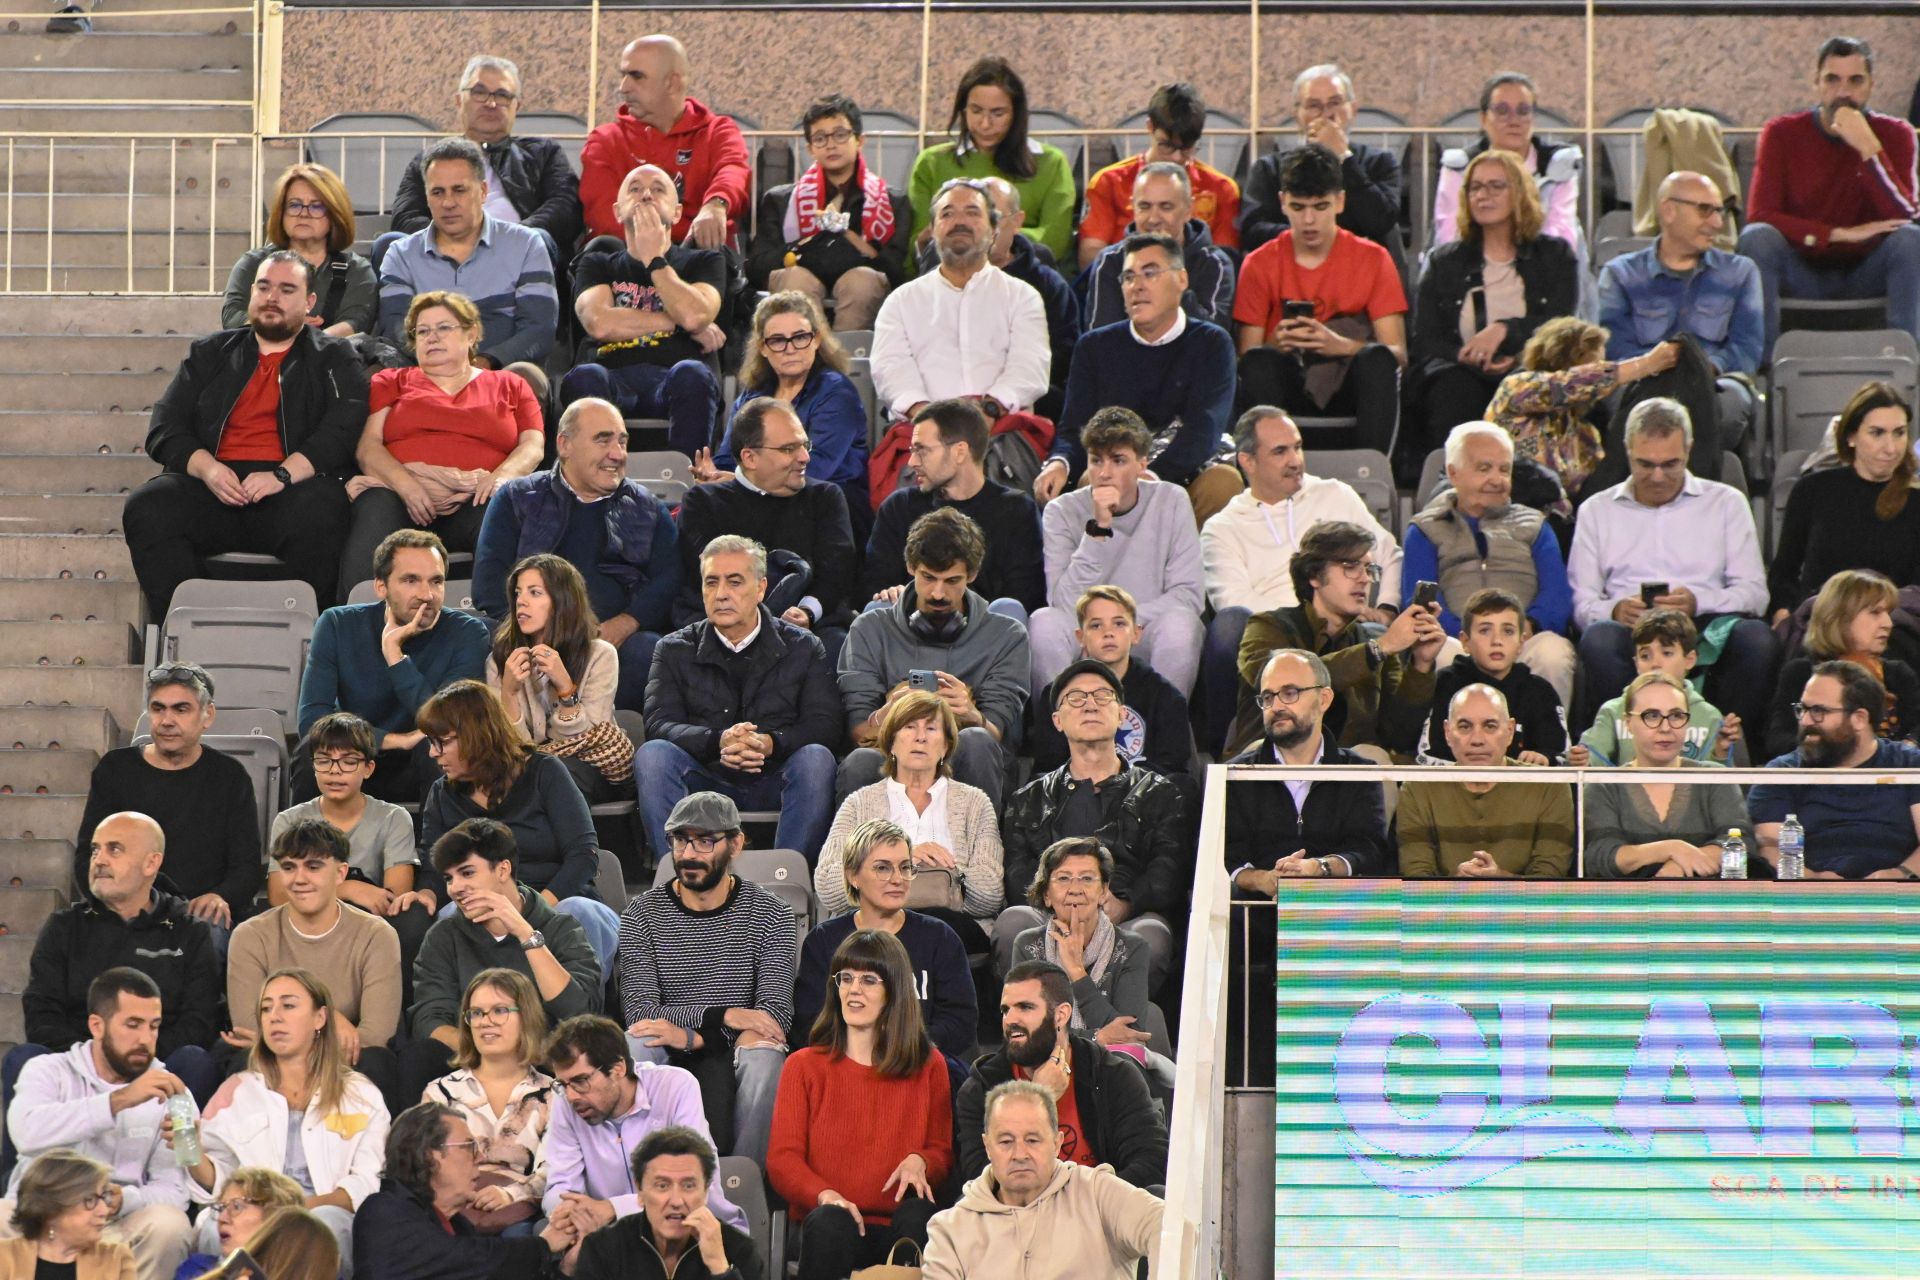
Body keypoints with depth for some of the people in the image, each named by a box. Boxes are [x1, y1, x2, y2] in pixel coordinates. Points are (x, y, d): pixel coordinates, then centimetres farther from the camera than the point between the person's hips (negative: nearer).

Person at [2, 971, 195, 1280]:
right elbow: (27, 1131, -23)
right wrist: (120, 1099, -31)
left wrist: (123, 1200, -26)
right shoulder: (49, 1071, 1)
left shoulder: (168, 1092, 6)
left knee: (169, 1225, -30)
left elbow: (172, 1190, -3)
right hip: (39, 1217, -2)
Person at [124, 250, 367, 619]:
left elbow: (343, 430, 0)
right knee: (146, 508, -29)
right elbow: (164, 428, 15)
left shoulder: (334, 359, 18)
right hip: (213, 486, 3)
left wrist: (285, 474, -17)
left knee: (317, 513, -38)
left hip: (291, 488, -2)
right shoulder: (210, 353, 26)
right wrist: (206, 468, -7)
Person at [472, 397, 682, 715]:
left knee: (651, 654, -34)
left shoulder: (648, 508, 23)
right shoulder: (517, 499, 18)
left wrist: (623, 625, -11)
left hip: (624, 637, 2)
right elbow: (489, 582, 7)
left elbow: (669, 581, 9)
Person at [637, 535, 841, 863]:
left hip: (774, 781, 0)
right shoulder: (675, 650, 11)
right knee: (651, 754, -27)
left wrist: (771, 744, -25)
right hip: (706, 781, 1)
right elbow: (660, 725, -3)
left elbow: (825, 726, -3)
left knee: (816, 758, -31)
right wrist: (718, 742, -24)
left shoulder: (803, 648, 9)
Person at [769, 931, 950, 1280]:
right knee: (829, 1222, -37)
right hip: (829, 1230, 0)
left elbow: (943, 1153, 17)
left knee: (919, 1213, -35)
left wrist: (920, 1161, -10)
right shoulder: (805, 1066, 14)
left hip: (900, 1226, 1)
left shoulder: (929, 1066, 17)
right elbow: (782, 1158, 5)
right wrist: (824, 1195, -18)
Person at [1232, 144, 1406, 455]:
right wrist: (1277, 344, -22)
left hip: (1350, 387, 0)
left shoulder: (1373, 260, 5)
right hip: (1286, 390, 0)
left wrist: (1340, 346, -23)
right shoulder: (1260, 264, 7)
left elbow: (1397, 353, -4)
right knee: (1258, 362, -32)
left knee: (1378, 359, -32)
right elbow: (1245, 356, 1)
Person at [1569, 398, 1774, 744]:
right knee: (1598, 640, -37)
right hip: (1633, 633, 0)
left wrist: (1698, 602, -12)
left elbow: (1754, 592, 8)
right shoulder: (1597, 511, 22)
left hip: (1708, 625, 0)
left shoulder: (1726, 503, 20)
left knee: (1756, 637, -35)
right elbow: (1581, 601, 11)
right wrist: (1615, 610, -14)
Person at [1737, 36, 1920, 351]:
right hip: (1802, 274, 0)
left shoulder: (1893, 134, -3)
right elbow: (1759, 215, -15)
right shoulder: (1782, 134, -4)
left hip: (1865, 275, 0)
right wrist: (1842, 234, -24)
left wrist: (1868, 147, -27)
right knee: (1757, 237, -30)